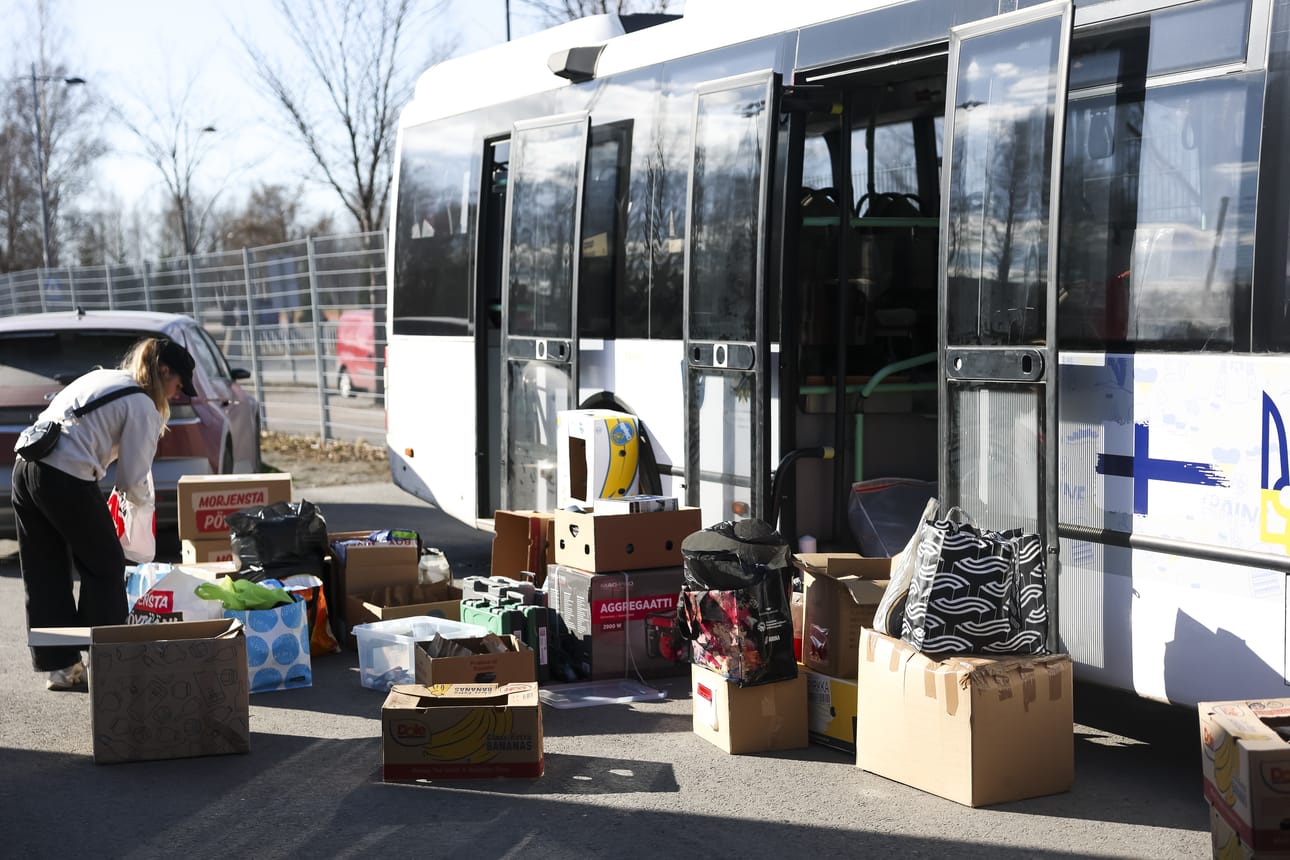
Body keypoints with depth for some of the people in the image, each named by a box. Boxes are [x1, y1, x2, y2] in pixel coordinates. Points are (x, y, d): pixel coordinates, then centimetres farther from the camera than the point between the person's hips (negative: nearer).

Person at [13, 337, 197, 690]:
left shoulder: (100, 376, 22)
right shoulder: (143, 407, -3)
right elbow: (133, 479, -4)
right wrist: (145, 499, 19)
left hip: (25, 467, 8)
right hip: (66, 479, -8)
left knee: (45, 574, 13)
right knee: (104, 568, 9)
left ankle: (59, 665, 19)